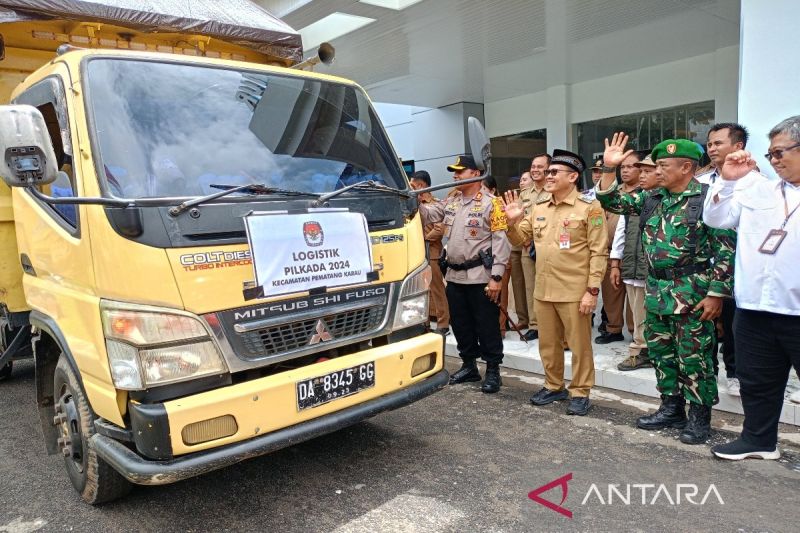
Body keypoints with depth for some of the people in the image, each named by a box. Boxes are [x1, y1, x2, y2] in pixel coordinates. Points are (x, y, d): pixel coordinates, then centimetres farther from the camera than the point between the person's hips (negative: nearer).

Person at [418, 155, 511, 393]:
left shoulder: (491, 203, -8)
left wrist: (496, 277, -18)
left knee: (487, 326, 3)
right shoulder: (451, 201, 14)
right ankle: (469, 366, 31)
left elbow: (501, 242, -12)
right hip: (454, 276, 7)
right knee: (460, 324, 16)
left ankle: (493, 371, 16)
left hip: (480, 277, -7)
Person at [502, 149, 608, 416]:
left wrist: (592, 290, -14)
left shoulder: (589, 207, -7)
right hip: (543, 290, 6)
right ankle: (553, 386, 32)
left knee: (579, 345, 6)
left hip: (575, 292, -5)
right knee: (548, 344, 16)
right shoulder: (539, 207, 9)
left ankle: (580, 393, 21)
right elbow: (520, 239, 17)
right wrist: (513, 221, -4)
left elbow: (599, 252, -9)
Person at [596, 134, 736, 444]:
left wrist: (716, 293, -15)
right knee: (660, 353, 14)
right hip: (656, 291, 7)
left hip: (692, 294, -7)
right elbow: (610, 202, 11)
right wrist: (609, 168, -1)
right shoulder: (651, 198, 8)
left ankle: (699, 417, 18)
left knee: (693, 357, 2)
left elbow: (727, 249, -12)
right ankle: (671, 409, 29)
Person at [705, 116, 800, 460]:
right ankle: (759, 440, 34)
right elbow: (715, 219, 8)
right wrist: (729, 180, -2)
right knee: (756, 382, 17)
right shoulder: (757, 189, 10)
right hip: (754, 307, 4)